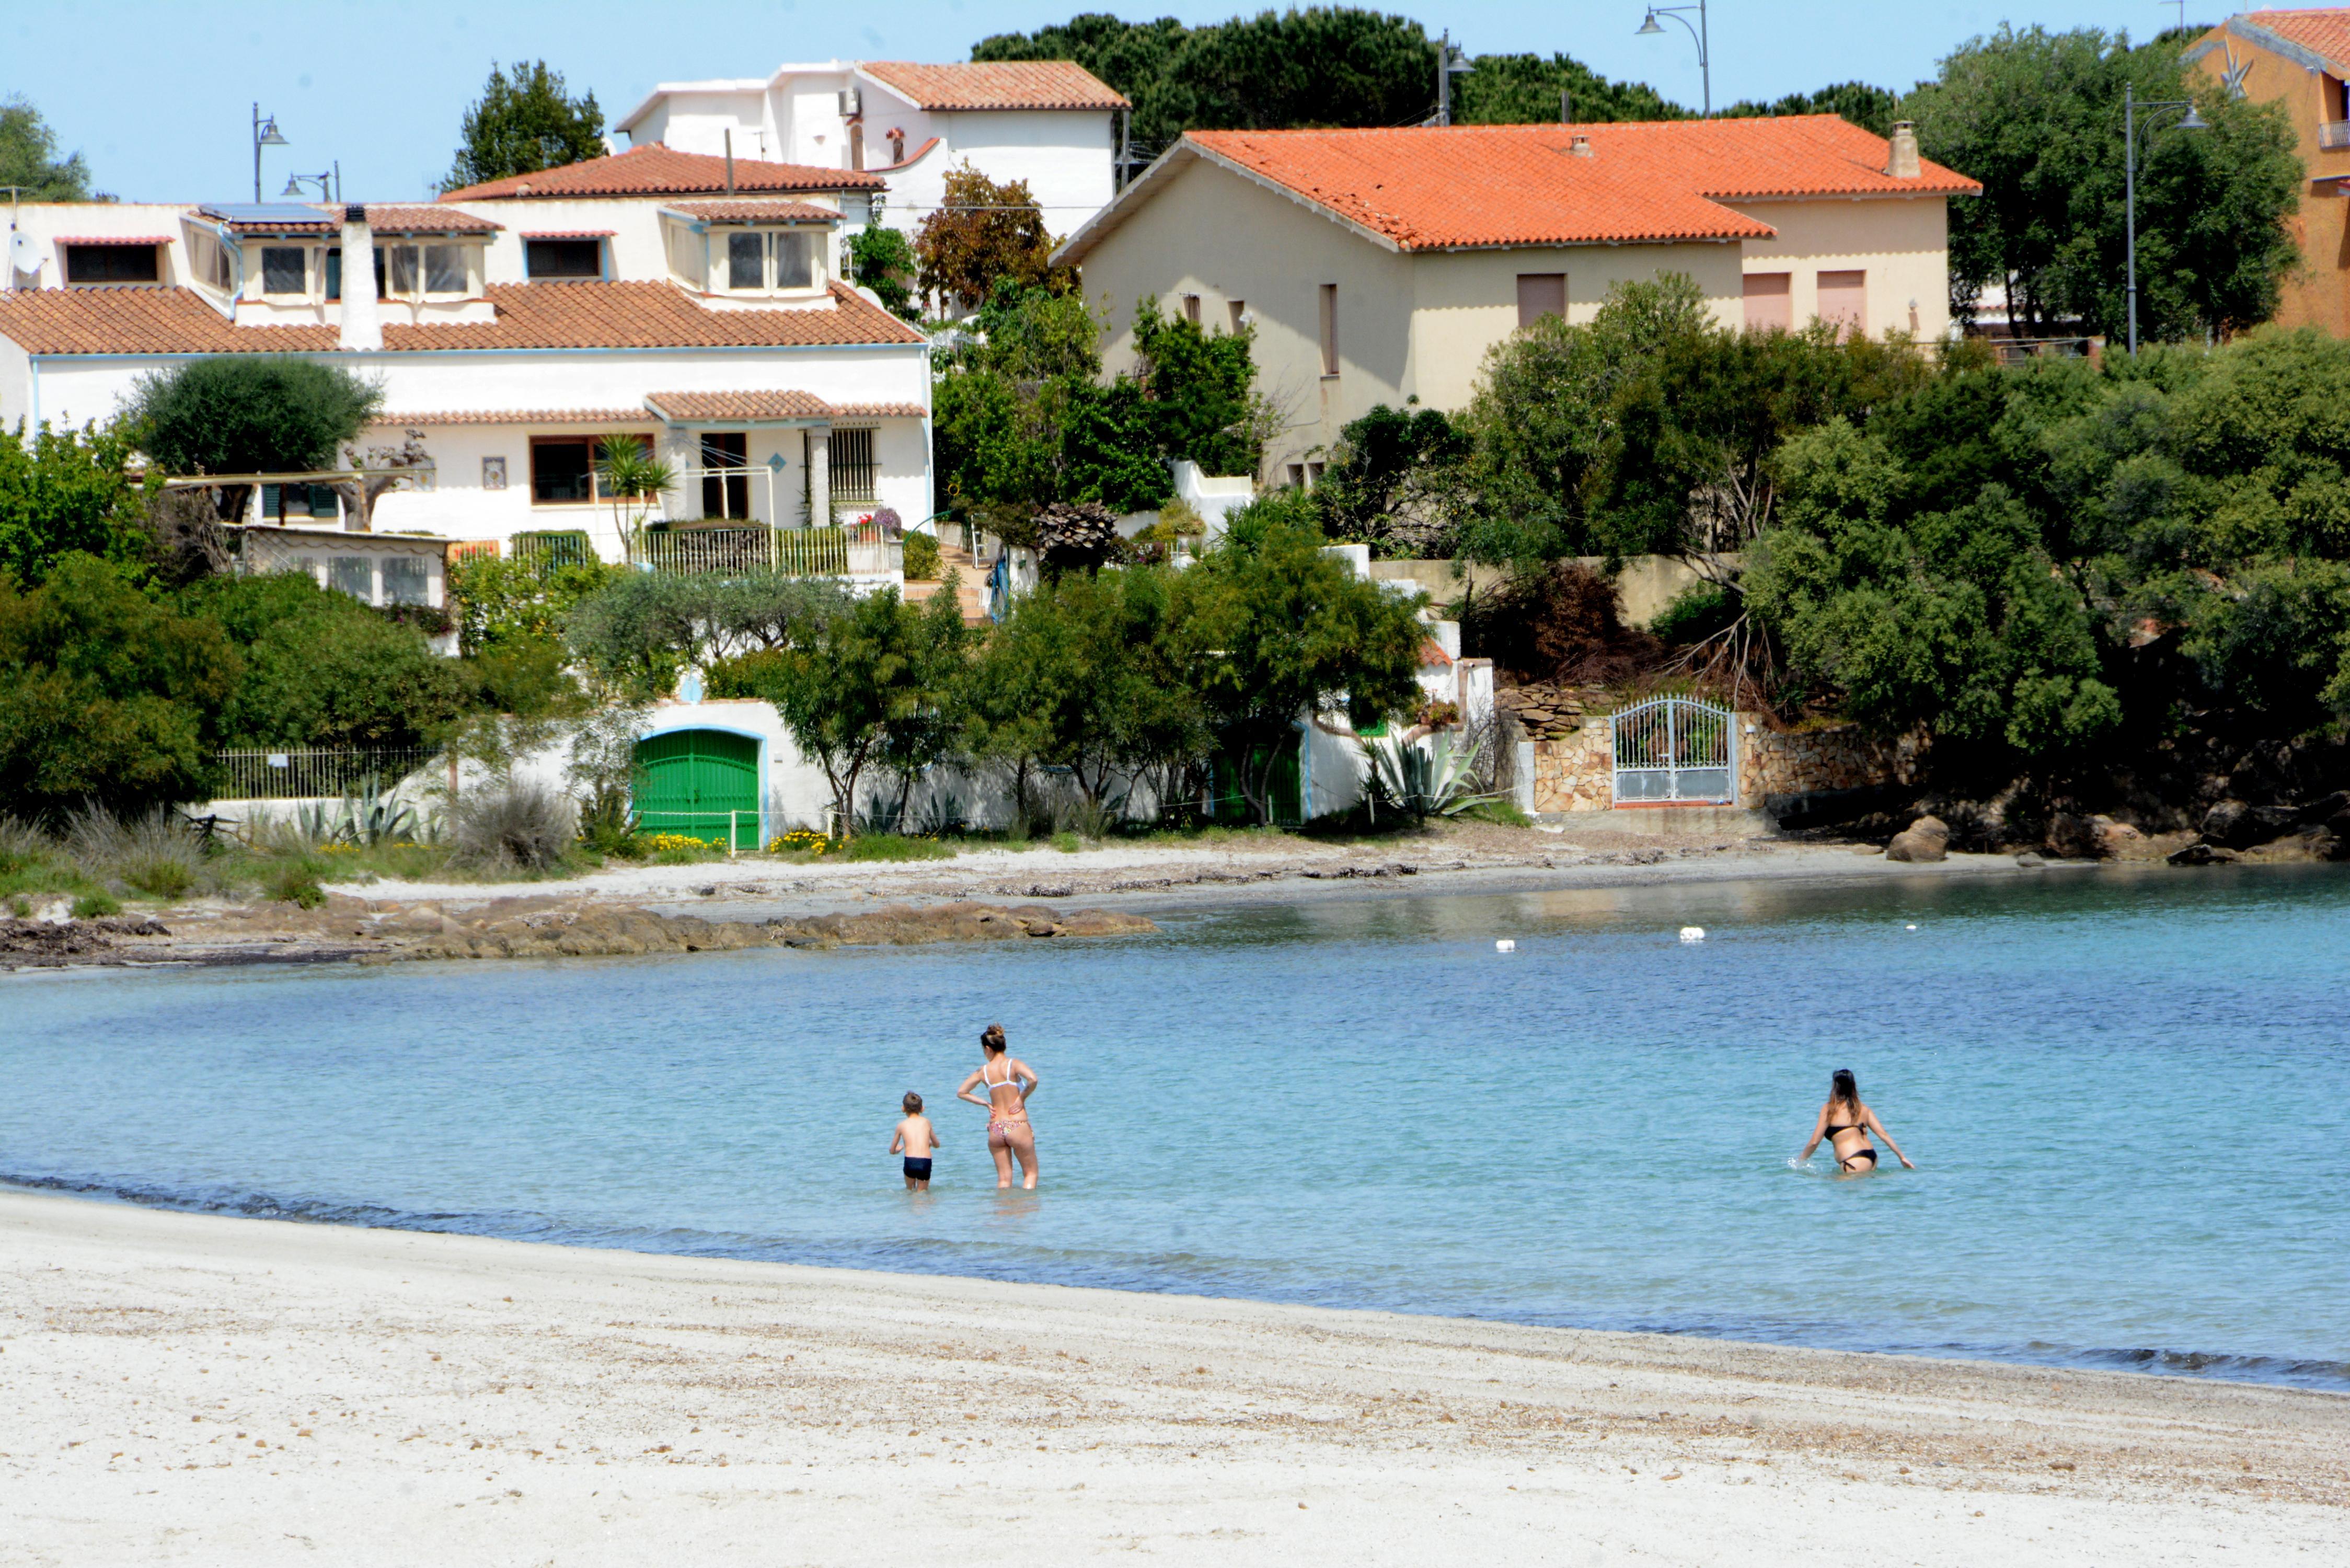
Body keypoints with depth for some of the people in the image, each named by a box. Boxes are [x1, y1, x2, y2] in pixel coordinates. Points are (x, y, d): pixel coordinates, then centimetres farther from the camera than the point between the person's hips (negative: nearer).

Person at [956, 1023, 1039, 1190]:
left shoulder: (983, 1071, 4)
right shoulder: (1013, 1064, -7)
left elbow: (961, 1093, 13)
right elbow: (1032, 1079, -24)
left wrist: (986, 1104, 12)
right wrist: (1022, 1098, -8)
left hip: (995, 1128, 3)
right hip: (1018, 1126, -3)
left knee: (1004, 1179, 10)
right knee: (1030, 1173, 10)